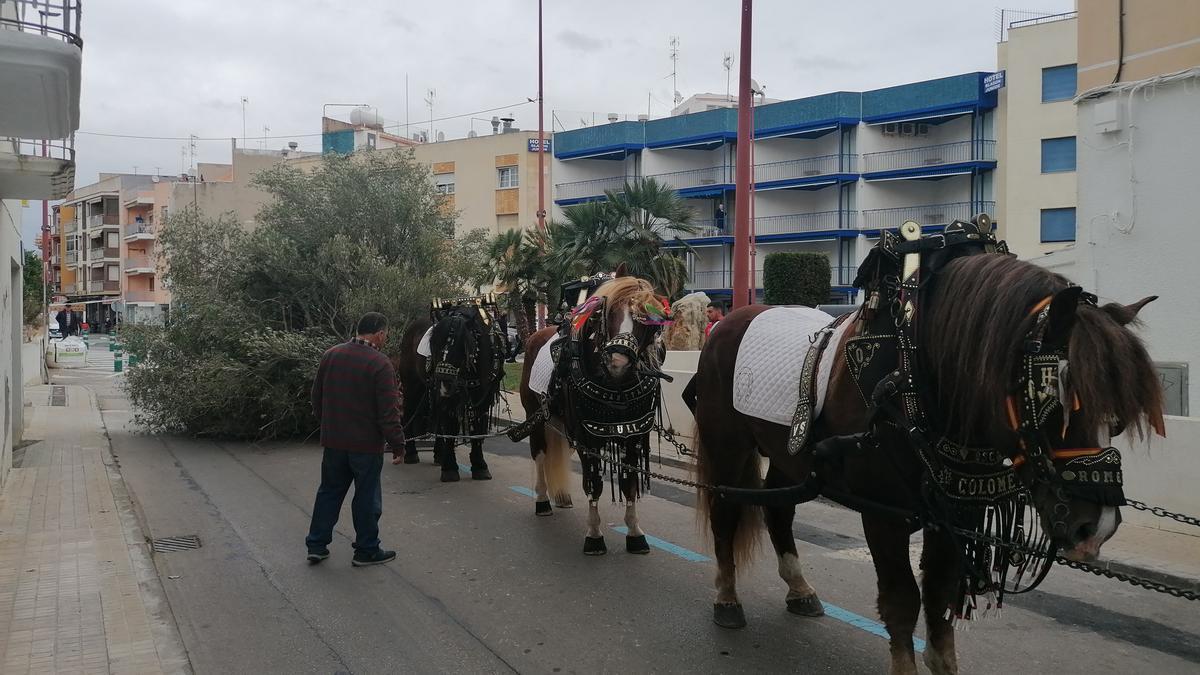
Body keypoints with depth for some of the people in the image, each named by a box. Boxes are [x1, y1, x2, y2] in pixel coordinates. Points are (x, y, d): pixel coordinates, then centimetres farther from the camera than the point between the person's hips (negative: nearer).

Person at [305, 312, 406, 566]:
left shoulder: (331, 355, 3)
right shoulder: (380, 364, -18)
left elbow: (317, 397, 13)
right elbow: (388, 412, -18)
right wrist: (397, 445, -10)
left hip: (333, 440, 6)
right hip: (367, 444, -6)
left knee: (329, 491, 17)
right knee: (367, 498, 7)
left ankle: (316, 545, 22)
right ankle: (366, 550, 16)